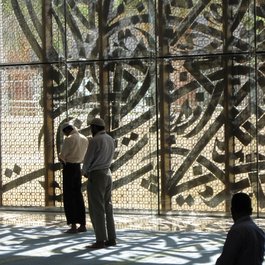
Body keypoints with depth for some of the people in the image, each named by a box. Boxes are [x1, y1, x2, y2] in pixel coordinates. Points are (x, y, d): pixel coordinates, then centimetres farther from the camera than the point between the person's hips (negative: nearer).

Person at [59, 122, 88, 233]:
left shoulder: (69, 139, -15)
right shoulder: (84, 139, 8)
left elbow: (62, 156, -13)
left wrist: (62, 158, 9)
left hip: (69, 167, -7)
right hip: (78, 167, 7)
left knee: (69, 197, -2)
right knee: (78, 196, 12)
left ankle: (73, 225, -5)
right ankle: (82, 224, 12)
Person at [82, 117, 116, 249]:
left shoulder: (95, 141, -15)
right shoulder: (110, 140, 11)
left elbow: (87, 160, -12)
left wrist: (84, 171, 9)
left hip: (96, 176, -8)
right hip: (107, 174, 8)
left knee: (97, 209, -5)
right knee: (107, 207, 11)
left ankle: (100, 241, -6)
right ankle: (111, 238, 11)